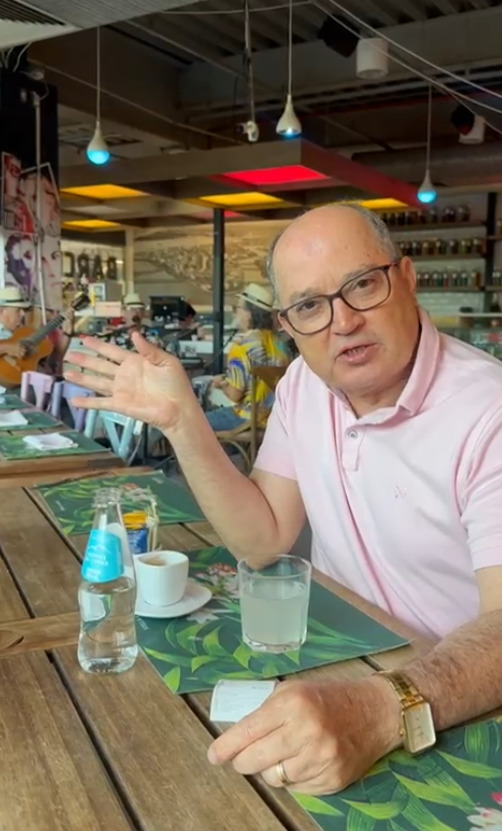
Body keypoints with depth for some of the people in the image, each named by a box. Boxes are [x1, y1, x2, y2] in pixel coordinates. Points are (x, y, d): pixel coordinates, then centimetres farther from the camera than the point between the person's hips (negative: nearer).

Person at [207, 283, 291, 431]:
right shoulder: (278, 341, 5)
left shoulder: (242, 345, -19)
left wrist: (221, 383, 3)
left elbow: (234, 394, -18)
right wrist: (228, 379, 17)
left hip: (252, 418, -8)